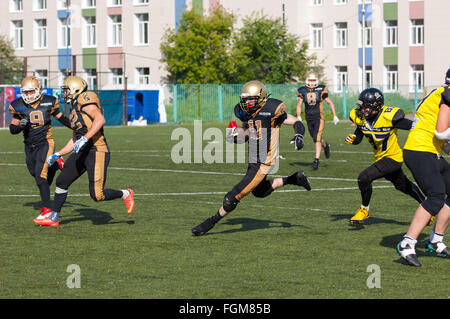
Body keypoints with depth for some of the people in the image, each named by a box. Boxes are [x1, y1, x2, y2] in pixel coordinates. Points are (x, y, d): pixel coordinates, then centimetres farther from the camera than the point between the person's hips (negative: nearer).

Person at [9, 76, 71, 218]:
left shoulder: (49, 102, -4)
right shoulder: (18, 106, -2)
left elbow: (61, 117, 13)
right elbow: (12, 129, 3)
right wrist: (20, 125, -19)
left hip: (45, 143, -4)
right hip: (29, 146, 4)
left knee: (40, 175, -17)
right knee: (36, 173, 15)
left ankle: (46, 208, -14)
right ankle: (57, 165, 43)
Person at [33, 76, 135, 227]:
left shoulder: (84, 99, -8)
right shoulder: (75, 110, 22)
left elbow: (100, 119, -21)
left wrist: (85, 138, -27)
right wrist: (58, 155, 27)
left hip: (96, 152, -10)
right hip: (82, 152, 10)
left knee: (97, 195, -10)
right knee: (61, 182, 11)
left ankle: (126, 194, 14)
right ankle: (53, 218, 23)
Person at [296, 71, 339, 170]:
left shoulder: (321, 90, -5)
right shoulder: (303, 91, 1)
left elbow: (330, 103, 3)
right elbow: (299, 104, 7)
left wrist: (335, 116, 2)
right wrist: (298, 116, -8)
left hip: (319, 117, -4)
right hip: (309, 119, 4)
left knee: (317, 139, -16)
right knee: (317, 139, 18)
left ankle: (316, 161, -16)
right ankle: (325, 146, 51)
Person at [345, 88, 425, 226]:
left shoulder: (389, 117, -28)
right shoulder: (362, 118, -7)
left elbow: (414, 126, -19)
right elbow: (358, 138, 7)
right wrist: (352, 138, -16)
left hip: (393, 157, -8)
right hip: (381, 157, 8)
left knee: (364, 178, -19)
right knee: (403, 185, 25)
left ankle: (364, 209, 3)